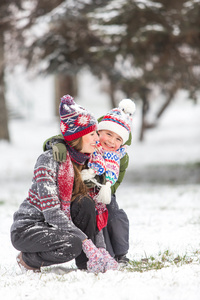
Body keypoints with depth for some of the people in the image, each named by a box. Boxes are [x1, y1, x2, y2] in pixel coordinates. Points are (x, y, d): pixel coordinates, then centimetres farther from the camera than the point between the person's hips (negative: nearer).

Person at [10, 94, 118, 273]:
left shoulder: (87, 163, 3)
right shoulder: (49, 161, -21)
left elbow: (93, 211, 3)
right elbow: (51, 212, -27)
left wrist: (101, 248, -8)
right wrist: (85, 240, -32)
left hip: (55, 225, 7)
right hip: (26, 229, -7)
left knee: (85, 203, -19)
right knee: (72, 245, -33)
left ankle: (87, 263, -10)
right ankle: (28, 259, -7)